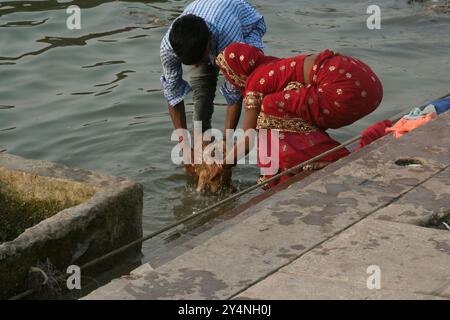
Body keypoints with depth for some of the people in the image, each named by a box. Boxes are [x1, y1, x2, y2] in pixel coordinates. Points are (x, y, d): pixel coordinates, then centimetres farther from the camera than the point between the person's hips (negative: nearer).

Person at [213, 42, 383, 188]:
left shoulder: (255, 82, 2)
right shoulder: (271, 65, 28)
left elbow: (249, 138, 6)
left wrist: (225, 163, 23)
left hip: (344, 89, -9)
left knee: (274, 107, -4)